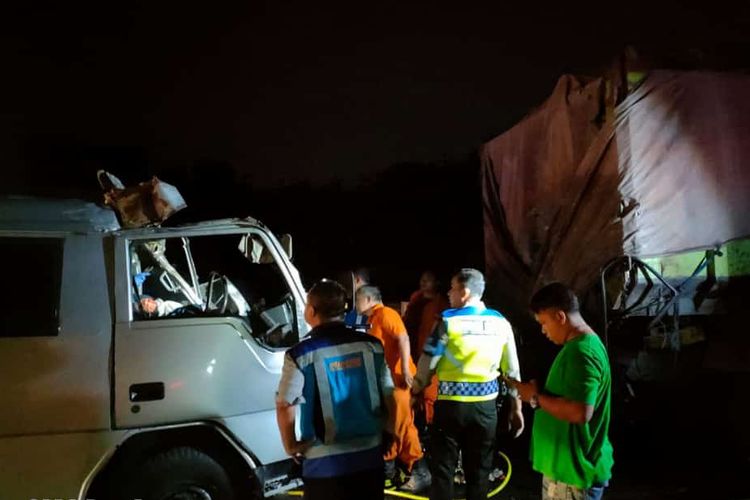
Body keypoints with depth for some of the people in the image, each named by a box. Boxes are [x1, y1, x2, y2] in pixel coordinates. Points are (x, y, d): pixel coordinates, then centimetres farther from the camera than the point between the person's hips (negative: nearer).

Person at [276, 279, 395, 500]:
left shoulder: (301, 355, -11)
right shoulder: (372, 345, -1)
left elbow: (285, 406, -13)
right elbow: (388, 397, 3)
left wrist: (291, 446, 1)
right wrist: (389, 434, 17)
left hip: (325, 462, -3)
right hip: (370, 455, 4)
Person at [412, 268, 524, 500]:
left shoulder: (448, 321, -10)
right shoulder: (501, 323, 2)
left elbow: (427, 364, -6)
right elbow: (512, 369, 6)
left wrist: (414, 393, 9)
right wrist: (516, 407, 14)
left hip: (451, 404, -3)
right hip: (485, 405, 3)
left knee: (443, 468, 8)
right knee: (479, 470, 12)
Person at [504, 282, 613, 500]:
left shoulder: (581, 352, -23)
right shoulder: (579, 345, 11)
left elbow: (580, 412, -31)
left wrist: (536, 398, -20)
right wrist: (539, 392, 6)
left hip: (574, 470, -10)